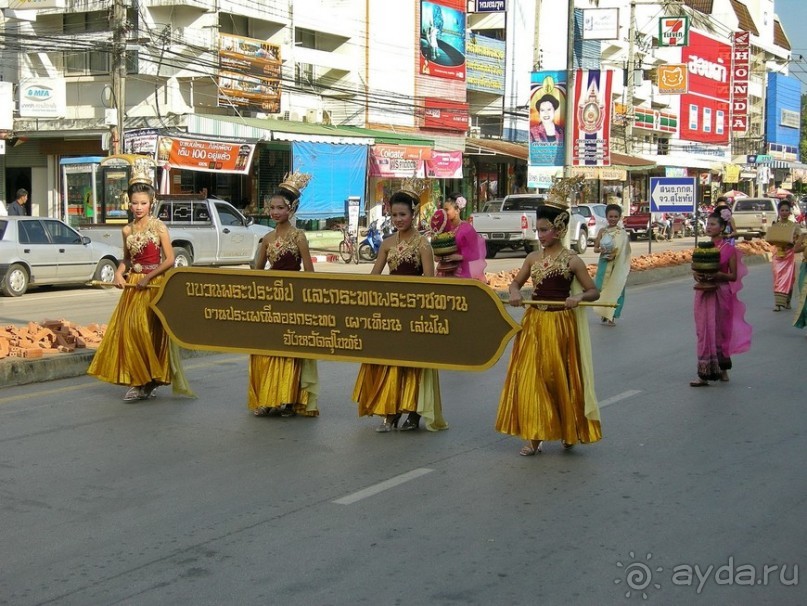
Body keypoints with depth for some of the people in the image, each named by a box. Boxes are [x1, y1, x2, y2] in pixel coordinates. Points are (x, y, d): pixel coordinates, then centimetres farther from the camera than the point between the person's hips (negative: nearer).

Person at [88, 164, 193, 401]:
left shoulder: (158, 227, -6)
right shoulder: (128, 230, 9)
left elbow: (170, 260, -9)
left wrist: (148, 277, -15)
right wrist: (119, 273, 0)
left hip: (154, 285, -5)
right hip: (133, 285, 5)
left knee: (147, 331, -9)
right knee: (128, 330, 2)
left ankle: (148, 382, 0)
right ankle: (138, 381, 12)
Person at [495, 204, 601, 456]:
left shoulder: (572, 261, -6)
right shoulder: (533, 258, 6)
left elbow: (594, 292, -2)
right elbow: (516, 282, 15)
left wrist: (579, 297, -22)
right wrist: (515, 292, -8)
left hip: (560, 325, -4)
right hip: (534, 322, 4)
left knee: (560, 379, 3)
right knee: (530, 378, 1)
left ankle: (569, 431, 24)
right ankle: (534, 437, 8)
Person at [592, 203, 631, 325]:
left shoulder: (622, 233, -2)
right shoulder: (602, 231, 6)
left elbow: (625, 252, -3)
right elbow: (595, 248, 6)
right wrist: (601, 250, -15)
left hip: (617, 266, -2)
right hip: (604, 265, 2)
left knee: (615, 288, -2)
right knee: (602, 288, 2)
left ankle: (611, 316, 5)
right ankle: (604, 313, 18)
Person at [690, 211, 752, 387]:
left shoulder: (729, 249, -6)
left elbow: (733, 276, -6)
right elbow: (696, 270, 13)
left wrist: (717, 275, -22)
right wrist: (697, 275, -9)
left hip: (720, 294, -4)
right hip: (703, 293, 4)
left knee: (718, 330, 1)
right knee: (704, 331, 4)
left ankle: (721, 369, 13)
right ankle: (705, 373, 10)